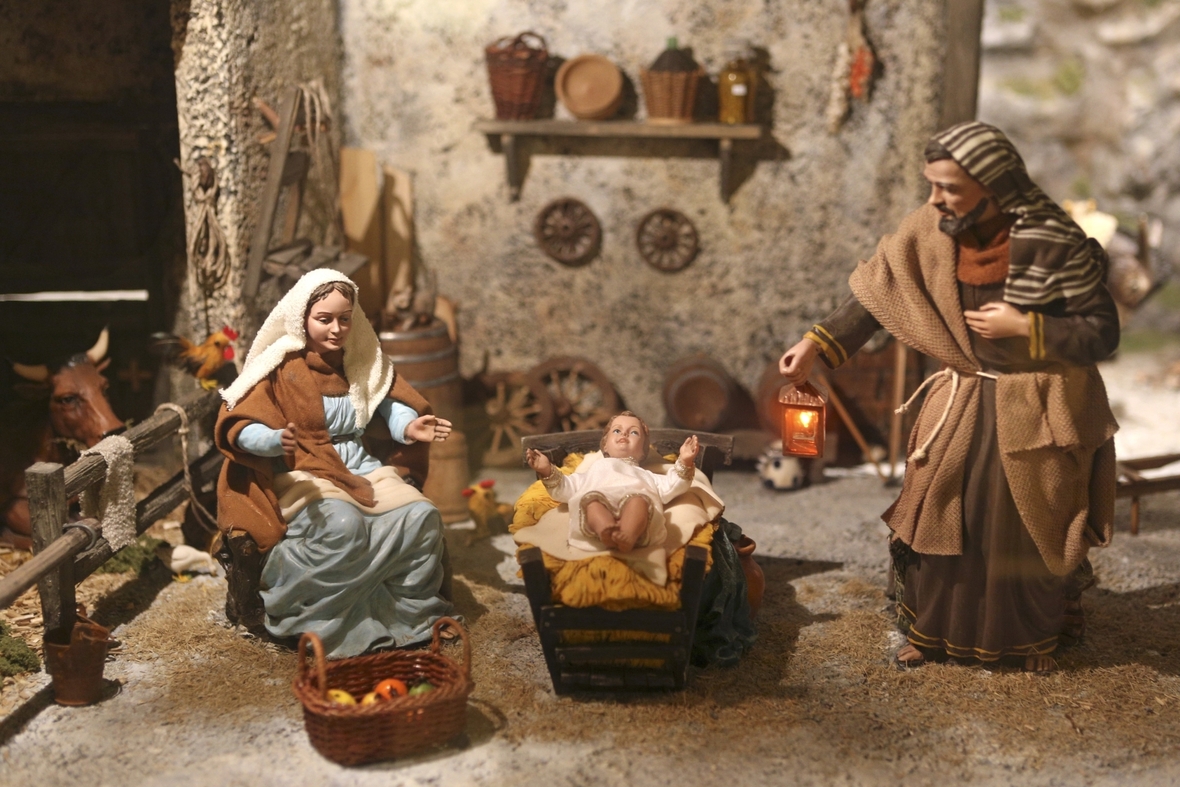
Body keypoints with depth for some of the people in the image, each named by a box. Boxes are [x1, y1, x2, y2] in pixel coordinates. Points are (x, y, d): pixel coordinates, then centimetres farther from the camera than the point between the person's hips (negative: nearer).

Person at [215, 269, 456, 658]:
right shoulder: (281, 367, -7)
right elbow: (239, 427, -14)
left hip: (361, 470, 5)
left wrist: (409, 426, -7)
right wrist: (276, 441, -36)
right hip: (303, 476, -5)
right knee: (344, 526, -37)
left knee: (422, 516, -20)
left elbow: (390, 401, 18)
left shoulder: (362, 361, 9)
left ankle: (413, 613, -3)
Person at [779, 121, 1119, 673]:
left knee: (1028, 528, 9)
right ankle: (932, 630, 27)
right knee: (938, 518, 8)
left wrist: (1024, 327, -24)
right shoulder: (932, 230, -10)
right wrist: (816, 344, -13)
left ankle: (1037, 636, 33)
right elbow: (876, 292, -4)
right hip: (962, 400, 4)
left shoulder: (1053, 244, -21)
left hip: (1036, 411, -4)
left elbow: (1102, 335, -15)